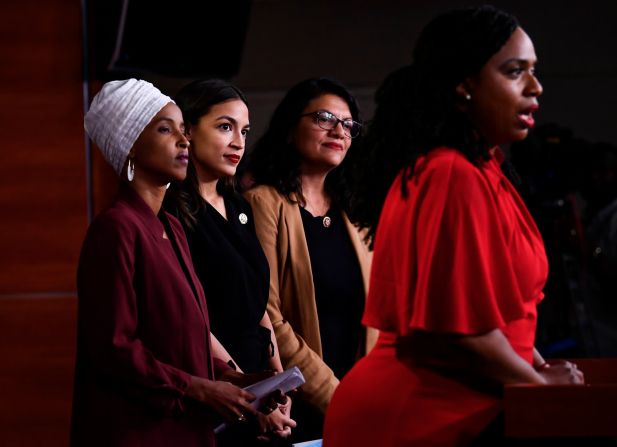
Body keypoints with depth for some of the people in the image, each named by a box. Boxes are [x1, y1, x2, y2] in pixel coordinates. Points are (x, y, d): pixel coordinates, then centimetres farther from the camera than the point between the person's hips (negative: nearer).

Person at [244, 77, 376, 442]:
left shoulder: (349, 214, 14)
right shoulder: (266, 204, -7)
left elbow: (364, 311, 15)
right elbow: (266, 318, -14)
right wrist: (330, 394, -15)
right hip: (294, 410, -6)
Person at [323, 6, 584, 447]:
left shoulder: (479, 170, 13)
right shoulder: (456, 177, -18)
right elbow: (460, 324, -21)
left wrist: (538, 366, 7)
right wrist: (541, 383, -9)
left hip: (440, 404, 10)